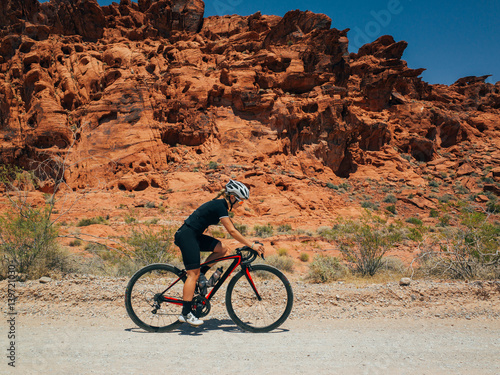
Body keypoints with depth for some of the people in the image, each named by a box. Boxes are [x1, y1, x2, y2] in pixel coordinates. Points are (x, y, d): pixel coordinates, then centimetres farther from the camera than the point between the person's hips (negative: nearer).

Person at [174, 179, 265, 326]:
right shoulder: (220, 206, -17)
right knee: (193, 273, -8)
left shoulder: (221, 204, 11)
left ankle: (201, 273, 8)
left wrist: (249, 244, 14)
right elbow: (232, 231, -22)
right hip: (187, 236, -9)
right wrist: (252, 245, -20)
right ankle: (186, 313, -4)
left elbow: (231, 229, 18)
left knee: (223, 249, 1)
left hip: (194, 235, 9)